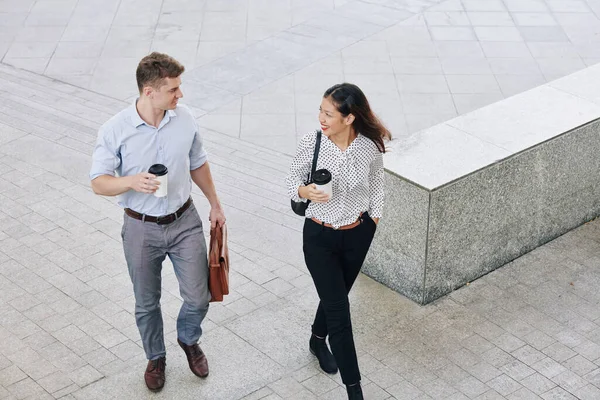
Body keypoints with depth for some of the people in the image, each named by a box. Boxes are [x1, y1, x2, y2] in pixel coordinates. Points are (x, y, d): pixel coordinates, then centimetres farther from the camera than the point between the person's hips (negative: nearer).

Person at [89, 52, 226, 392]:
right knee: (147, 303, 15)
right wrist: (131, 181, -32)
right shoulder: (115, 131, -19)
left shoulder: (185, 118, -9)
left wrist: (215, 203, 16)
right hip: (142, 229, -2)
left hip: (184, 221, 2)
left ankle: (189, 339, 40)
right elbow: (98, 182, -12)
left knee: (199, 297, 6)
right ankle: (156, 357, 42)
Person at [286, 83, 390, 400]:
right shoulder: (311, 142, -20)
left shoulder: (370, 146, -16)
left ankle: (318, 341, 55)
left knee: (337, 297, 22)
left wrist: (373, 219, 8)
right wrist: (303, 191, -28)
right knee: (339, 311, -2)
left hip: (358, 234, 2)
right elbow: (292, 178, -6)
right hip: (319, 236, -2)